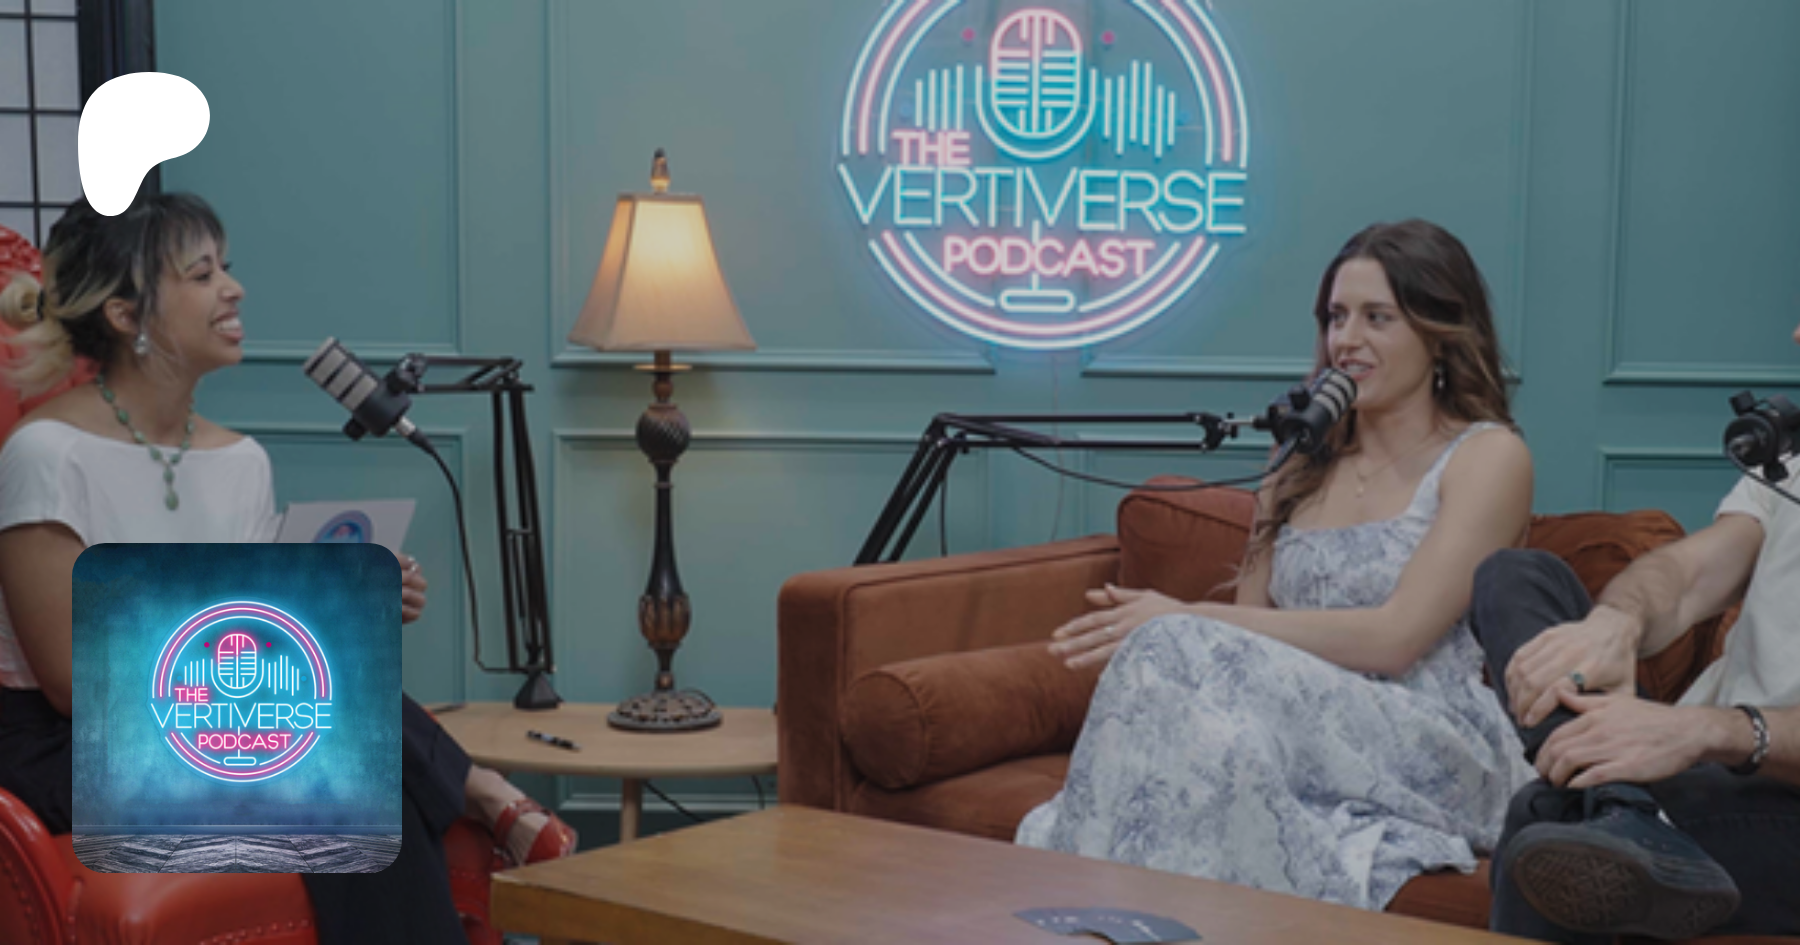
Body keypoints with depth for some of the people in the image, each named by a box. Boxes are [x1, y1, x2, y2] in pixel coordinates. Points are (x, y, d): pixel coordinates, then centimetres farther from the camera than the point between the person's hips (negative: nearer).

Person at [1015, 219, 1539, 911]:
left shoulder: (1488, 456, 2)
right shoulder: (1305, 459, 21)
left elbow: (1395, 638, -11)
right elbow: (1255, 621, 16)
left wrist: (1189, 620, -15)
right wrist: (1151, 621, -8)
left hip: (1436, 758, -4)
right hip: (1309, 742, 4)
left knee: (1177, 653, -30)